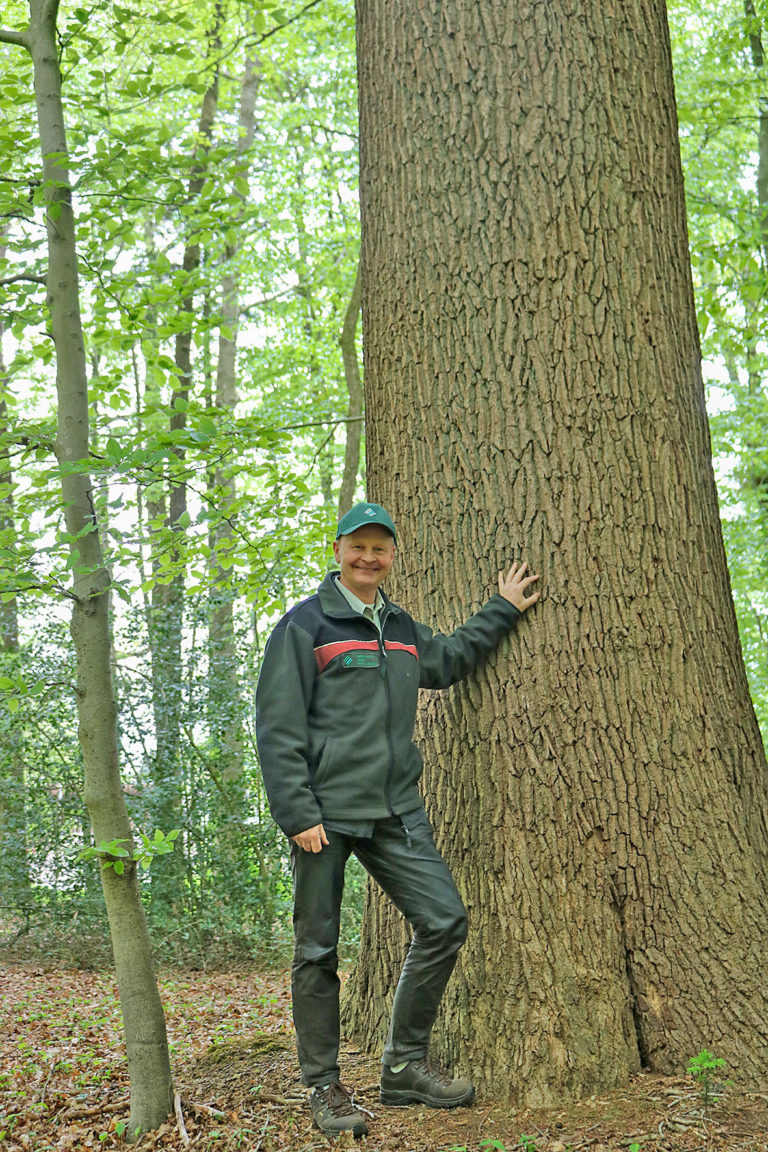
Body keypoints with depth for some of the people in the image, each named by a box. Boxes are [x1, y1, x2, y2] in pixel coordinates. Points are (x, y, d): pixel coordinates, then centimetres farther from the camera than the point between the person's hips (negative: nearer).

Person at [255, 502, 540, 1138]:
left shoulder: (401, 628, 16)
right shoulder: (304, 625, -3)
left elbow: (445, 659, 36)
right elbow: (278, 728, -7)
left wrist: (502, 610, 31)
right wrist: (298, 813, -14)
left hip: (395, 810, 6)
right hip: (325, 813, -6)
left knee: (445, 919, -1)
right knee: (319, 949, 2)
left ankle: (406, 1064, 13)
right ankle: (324, 1085, 16)